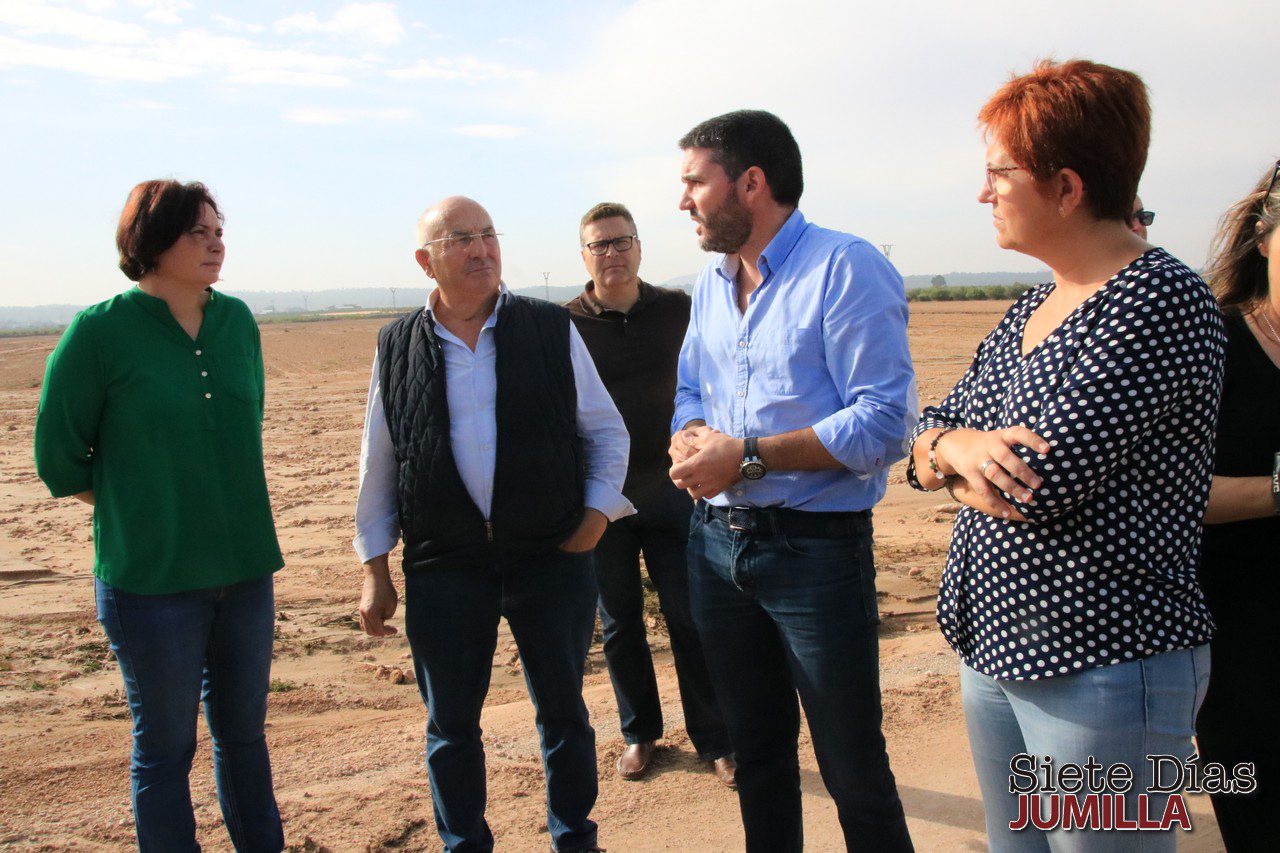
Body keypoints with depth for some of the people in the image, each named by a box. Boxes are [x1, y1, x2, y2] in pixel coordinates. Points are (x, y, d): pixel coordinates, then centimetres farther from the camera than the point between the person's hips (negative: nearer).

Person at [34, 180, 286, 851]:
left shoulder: (237, 321, 4)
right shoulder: (100, 330, -9)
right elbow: (58, 457, -1)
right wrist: (139, 515, 2)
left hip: (245, 569, 4)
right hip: (150, 577, -4)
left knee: (244, 731, 17)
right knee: (165, 746, 8)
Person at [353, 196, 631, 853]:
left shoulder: (553, 331, 0)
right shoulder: (397, 348, 3)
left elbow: (606, 432, 8)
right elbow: (377, 466, 8)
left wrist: (595, 516, -3)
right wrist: (374, 570, 8)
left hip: (551, 557, 0)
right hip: (442, 570, 1)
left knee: (563, 712, 12)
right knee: (450, 725, 12)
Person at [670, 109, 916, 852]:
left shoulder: (846, 268, -14)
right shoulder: (712, 282, 10)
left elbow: (885, 420, -21)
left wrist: (747, 455, -21)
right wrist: (689, 441, -7)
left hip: (816, 547, -7)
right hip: (718, 539, 7)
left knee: (853, 768, 4)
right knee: (758, 748, 21)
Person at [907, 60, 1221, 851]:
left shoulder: (1163, 301, -18)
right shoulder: (1035, 306, 9)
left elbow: (1039, 484, -25)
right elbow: (931, 432, 10)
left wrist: (954, 457, -6)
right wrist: (960, 446, -13)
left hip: (1104, 667, -8)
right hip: (996, 645, 8)